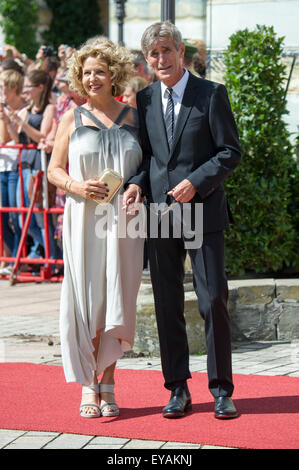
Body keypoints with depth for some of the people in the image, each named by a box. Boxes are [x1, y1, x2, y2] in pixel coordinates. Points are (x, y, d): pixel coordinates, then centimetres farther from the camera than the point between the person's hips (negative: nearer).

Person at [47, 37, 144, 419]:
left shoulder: (133, 117, 8)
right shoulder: (73, 119, 7)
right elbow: (54, 170, 7)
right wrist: (78, 186, -12)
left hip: (123, 221, 1)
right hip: (84, 220, -1)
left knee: (115, 300, 2)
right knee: (86, 300, -2)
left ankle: (108, 385, 12)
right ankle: (89, 386, 7)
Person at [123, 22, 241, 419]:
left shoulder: (211, 94, -1)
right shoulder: (144, 100, 10)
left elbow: (230, 151, -3)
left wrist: (196, 182, -15)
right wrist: (137, 184, -3)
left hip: (203, 211, -3)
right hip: (160, 213, 4)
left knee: (213, 302, -3)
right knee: (167, 306, 6)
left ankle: (221, 390, 8)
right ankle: (177, 390, 15)